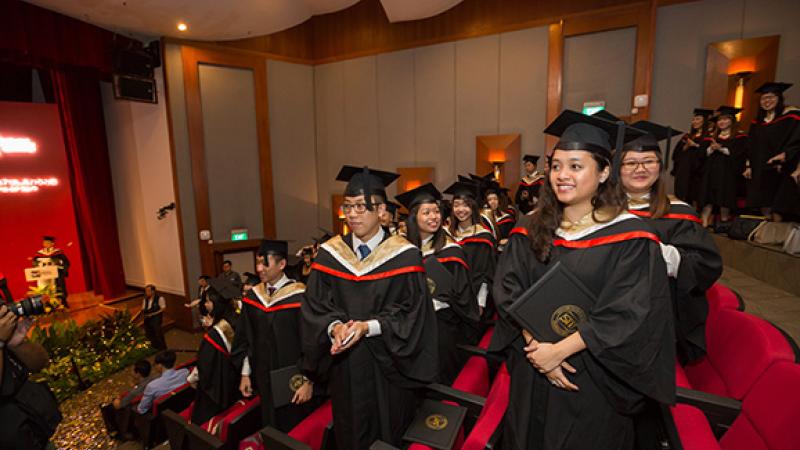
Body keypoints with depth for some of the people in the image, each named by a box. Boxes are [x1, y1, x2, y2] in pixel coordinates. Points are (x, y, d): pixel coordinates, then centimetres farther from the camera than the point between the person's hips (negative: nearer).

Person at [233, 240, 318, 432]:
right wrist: (245, 374, 8)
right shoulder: (253, 297, 1)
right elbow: (245, 338, 9)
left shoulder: (300, 297, -17)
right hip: (264, 380, 5)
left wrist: (307, 381, -13)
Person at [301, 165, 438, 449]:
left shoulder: (404, 255, -11)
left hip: (387, 364, -2)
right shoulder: (330, 253, -1)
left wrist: (368, 326, -23)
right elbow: (315, 306, -1)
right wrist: (335, 327, -20)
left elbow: (411, 311, -12)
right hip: (345, 364, 3)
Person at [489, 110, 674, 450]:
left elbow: (628, 314, -16)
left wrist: (559, 350, -19)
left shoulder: (630, 237, -11)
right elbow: (508, 293, -4)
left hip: (594, 377, -3)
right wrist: (535, 345, -17)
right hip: (532, 372, 3)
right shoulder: (530, 230, -1)